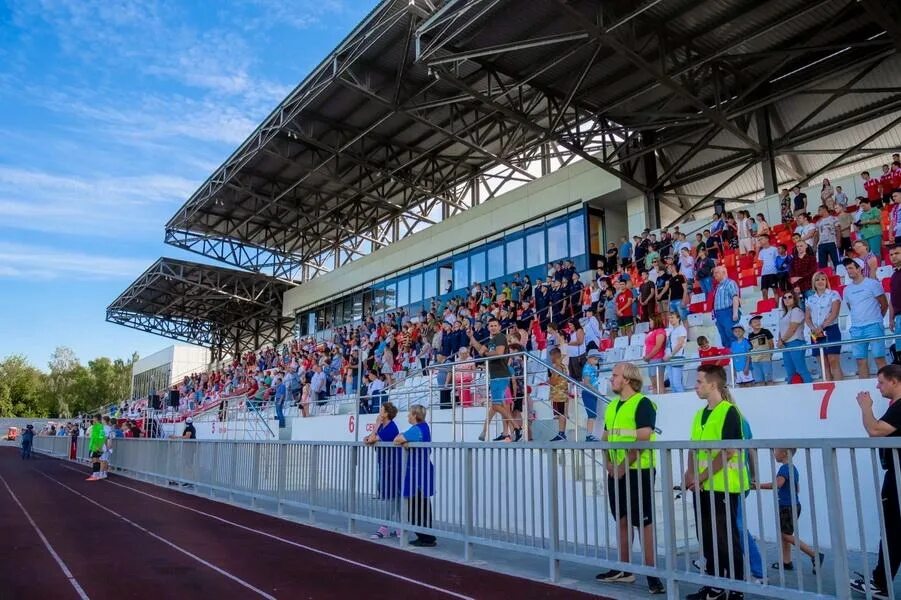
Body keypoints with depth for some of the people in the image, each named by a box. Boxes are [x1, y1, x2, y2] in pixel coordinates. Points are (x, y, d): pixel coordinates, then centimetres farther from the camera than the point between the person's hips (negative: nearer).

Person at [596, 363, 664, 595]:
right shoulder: (612, 406, 14)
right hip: (616, 472, 8)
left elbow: (642, 440, -19)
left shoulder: (643, 404, -12)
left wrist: (624, 466, -17)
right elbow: (606, 437, 16)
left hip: (637, 471, -8)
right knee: (622, 520, 14)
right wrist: (608, 461, 1)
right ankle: (624, 569, 25)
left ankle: (651, 573, 5)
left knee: (643, 522, -3)